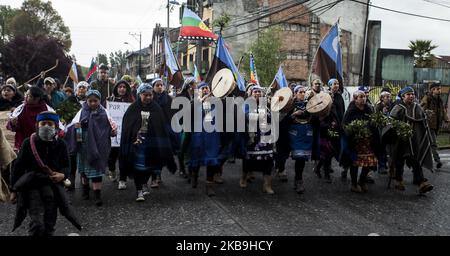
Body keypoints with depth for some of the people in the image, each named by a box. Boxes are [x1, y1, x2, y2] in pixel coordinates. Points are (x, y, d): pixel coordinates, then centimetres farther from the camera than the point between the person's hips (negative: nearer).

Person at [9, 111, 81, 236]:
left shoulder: (60, 144, 1)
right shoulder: (28, 143, -3)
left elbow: (66, 166, 10)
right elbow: (18, 167, 2)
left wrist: (62, 175, -13)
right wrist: (14, 190, 3)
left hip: (53, 185, 2)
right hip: (32, 185, -2)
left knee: (49, 225, 9)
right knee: (37, 223, -16)